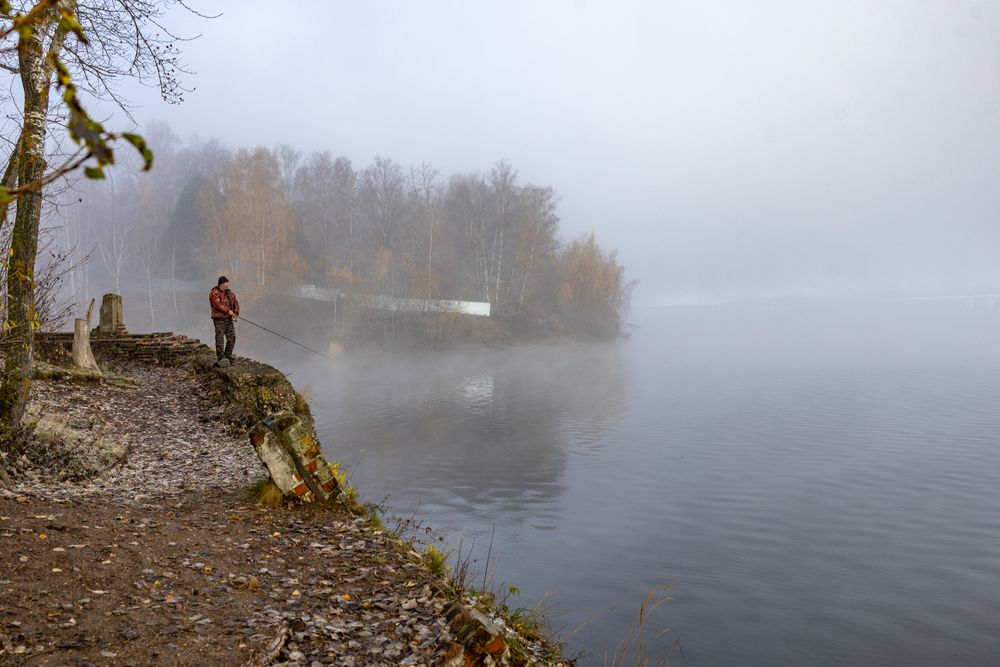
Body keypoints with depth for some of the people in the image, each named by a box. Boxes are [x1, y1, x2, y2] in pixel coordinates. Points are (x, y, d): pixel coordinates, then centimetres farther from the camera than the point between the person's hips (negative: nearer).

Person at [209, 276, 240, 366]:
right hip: (219, 319, -6)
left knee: (232, 338, 4)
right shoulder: (214, 293, -6)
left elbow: (236, 304, 12)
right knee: (220, 339, -9)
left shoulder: (230, 293, 14)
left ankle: (228, 356, 17)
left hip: (229, 319, 6)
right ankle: (220, 359, -10)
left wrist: (236, 314, -4)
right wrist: (228, 311, -20)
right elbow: (217, 304, -18)